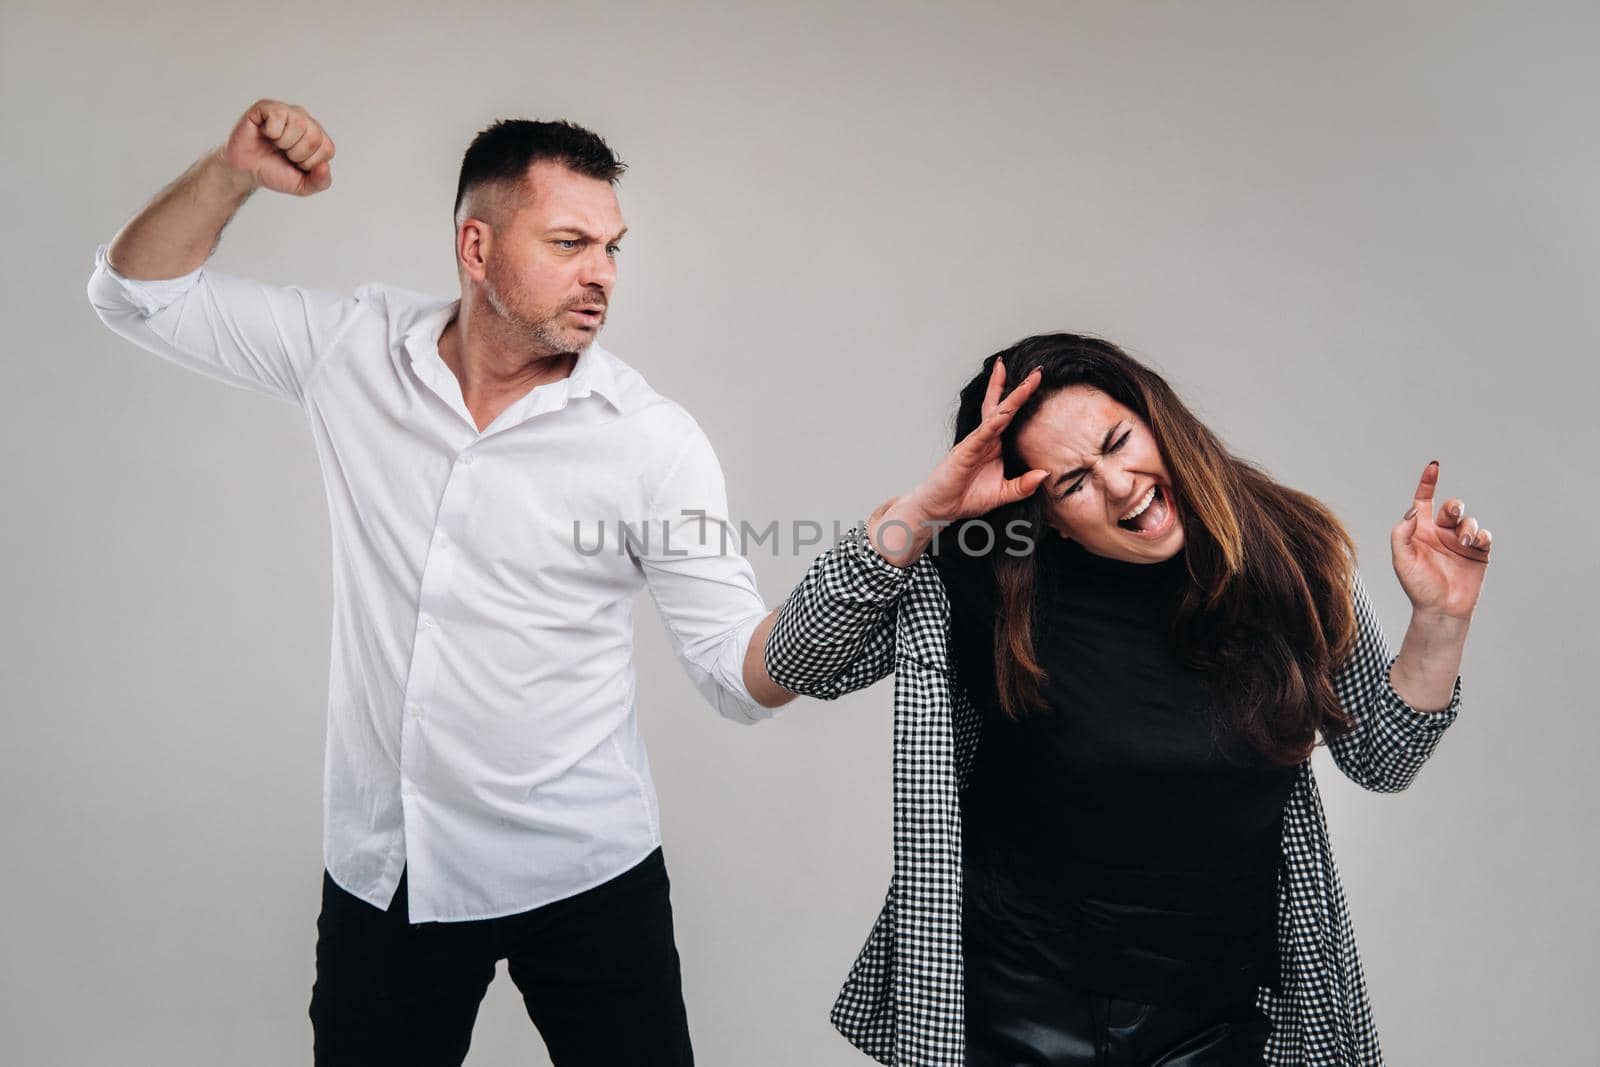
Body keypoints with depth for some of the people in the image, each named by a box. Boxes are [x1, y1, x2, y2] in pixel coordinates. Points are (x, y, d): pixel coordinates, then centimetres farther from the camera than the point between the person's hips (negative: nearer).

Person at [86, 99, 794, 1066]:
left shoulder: (654, 440, -12)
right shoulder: (356, 350, -3)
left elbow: (739, 667, -12)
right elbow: (141, 292, 6)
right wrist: (233, 172, -11)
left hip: (582, 875, -2)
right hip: (378, 867, 3)